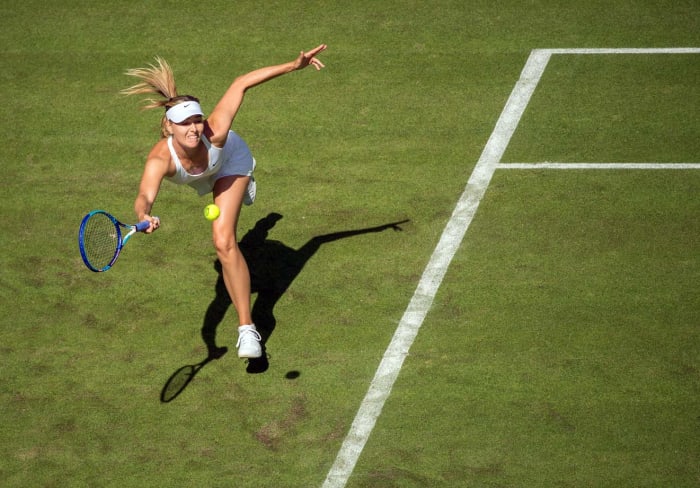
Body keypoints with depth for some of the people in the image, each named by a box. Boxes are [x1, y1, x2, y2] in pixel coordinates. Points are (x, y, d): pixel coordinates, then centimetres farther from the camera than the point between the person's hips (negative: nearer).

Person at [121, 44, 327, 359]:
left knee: (224, 242, -21)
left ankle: (247, 327, -15)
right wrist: (144, 217, -90)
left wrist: (294, 65, -35)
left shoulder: (214, 132, -46)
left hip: (231, 162, -2)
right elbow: (145, 197, -66)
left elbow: (240, 84, -36)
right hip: (195, 177, 2)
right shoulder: (160, 161, -47)